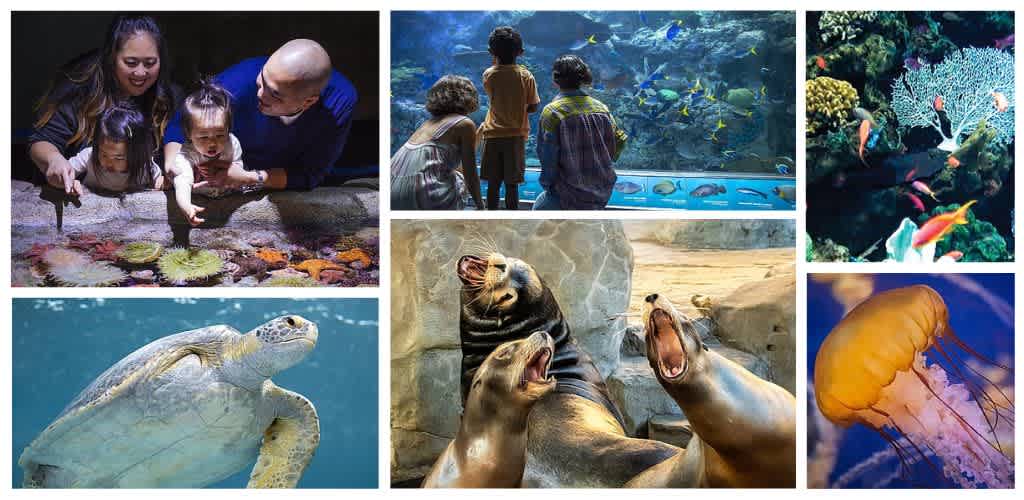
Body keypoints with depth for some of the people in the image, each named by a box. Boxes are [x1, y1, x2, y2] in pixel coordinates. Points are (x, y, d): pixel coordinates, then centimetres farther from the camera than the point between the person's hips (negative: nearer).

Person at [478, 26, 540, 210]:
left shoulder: (489, 75, -4)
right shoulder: (526, 76, -7)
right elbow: (533, 107, -2)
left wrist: (497, 60, 13)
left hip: (493, 135, 1)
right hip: (516, 135, -1)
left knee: (493, 184, 7)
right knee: (511, 184, 3)